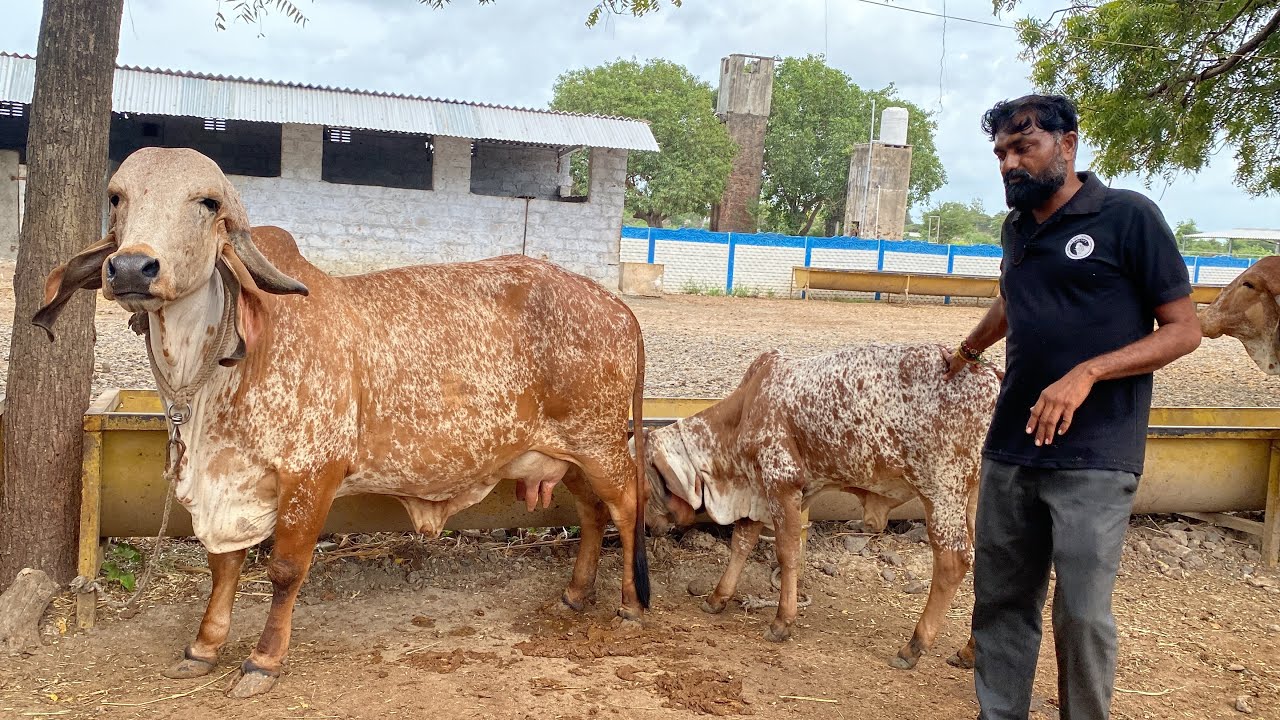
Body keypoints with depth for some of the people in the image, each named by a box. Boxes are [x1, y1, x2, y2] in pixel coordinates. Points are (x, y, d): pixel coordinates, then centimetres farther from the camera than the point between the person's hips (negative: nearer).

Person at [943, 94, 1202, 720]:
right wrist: (967, 351, 42)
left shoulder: (1128, 217, -6)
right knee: (1000, 602, 9)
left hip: (1094, 461, -5)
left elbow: (1184, 329, -7)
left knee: (1081, 613, -3)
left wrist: (1087, 373, -18)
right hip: (1010, 449, 6)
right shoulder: (1017, 230, 12)